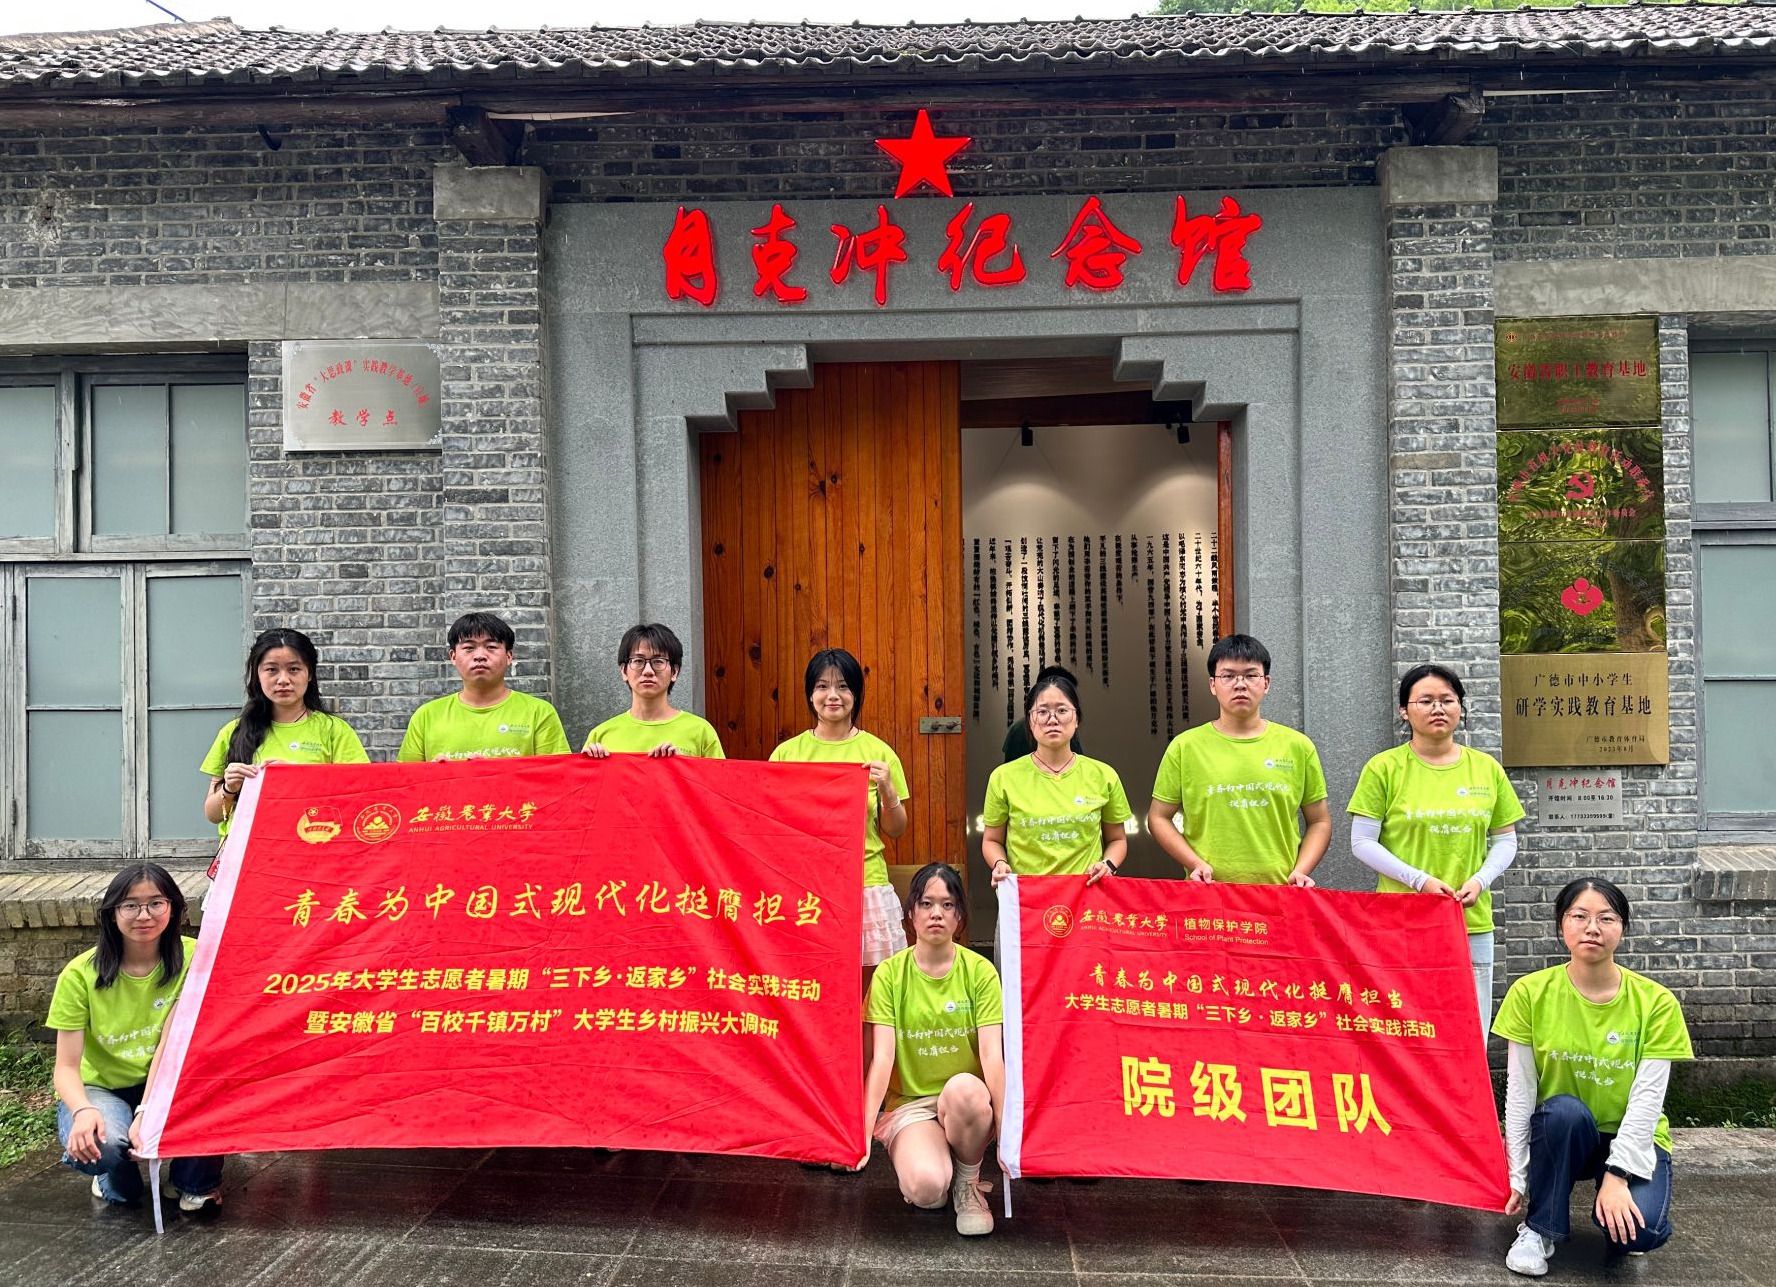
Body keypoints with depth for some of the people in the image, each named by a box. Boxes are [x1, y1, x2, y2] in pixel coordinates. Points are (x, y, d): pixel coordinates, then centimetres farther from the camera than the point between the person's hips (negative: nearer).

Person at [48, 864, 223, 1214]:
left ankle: (196, 1181, -6)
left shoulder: (190, 958, -12)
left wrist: (145, 1113, -32)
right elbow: (66, 1066, -14)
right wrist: (83, 1111, -36)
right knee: (96, 1143, -35)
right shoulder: (81, 974, -13)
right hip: (100, 1088, -1)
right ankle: (116, 1175, 5)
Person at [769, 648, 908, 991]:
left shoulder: (877, 752, 5)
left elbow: (895, 830, 8)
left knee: (860, 998, 2)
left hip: (866, 885, 0)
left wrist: (887, 790, -8)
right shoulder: (787, 753, 5)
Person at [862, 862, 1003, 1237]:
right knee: (925, 1187, -31)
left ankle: (968, 1184, -6)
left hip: (969, 1099, 1)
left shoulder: (979, 971, -3)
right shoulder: (889, 974, -3)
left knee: (963, 1088, -36)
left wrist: (1006, 1129, -22)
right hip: (908, 1103, -1)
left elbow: (992, 1053, -12)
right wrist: (863, 1131, -21)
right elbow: (882, 1057, -10)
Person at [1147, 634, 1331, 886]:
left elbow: (1319, 822, 11)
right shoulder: (1185, 746, 1)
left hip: (1280, 892, 1)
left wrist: (1300, 870, -4)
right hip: (1208, 894, -1)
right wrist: (1196, 864, -7)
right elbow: (1159, 818, 5)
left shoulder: (1298, 746, 5)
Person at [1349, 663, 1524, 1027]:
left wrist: (1479, 881, -5)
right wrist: (1420, 880, -13)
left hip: (1473, 924, 3)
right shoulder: (1384, 768, -2)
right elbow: (1362, 842, -3)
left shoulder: (1487, 768, 9)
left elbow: (1505, 840, 13)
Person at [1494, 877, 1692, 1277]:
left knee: (1639, 1229, -29)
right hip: (1557, 1136, 0)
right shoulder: (1530, 993, -11)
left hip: (1631, 1140, 0)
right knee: (1564, 1110, -35)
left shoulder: (1655, 1002, -11)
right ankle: (1540, 1229, -13)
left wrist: (1617, 1175, -22)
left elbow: (1647, 1099, -14)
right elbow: (1519, 1091, -10)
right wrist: (1518, 1176, -13)